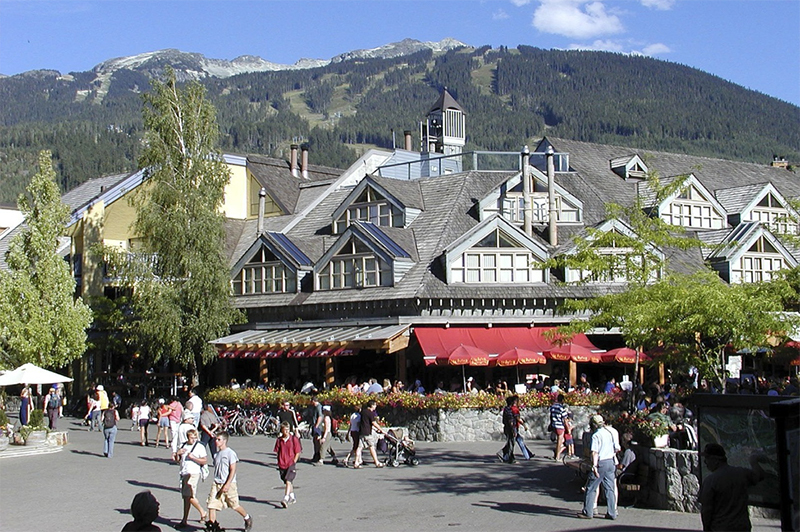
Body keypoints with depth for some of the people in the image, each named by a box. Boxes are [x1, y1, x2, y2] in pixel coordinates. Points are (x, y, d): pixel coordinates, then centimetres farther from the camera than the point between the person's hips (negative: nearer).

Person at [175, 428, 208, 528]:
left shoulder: (200, 447, -5)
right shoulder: (183, 446, 14)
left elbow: (205, 461, -10)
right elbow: (177, 460, 21)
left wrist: (193, 457, -17)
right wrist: (178, 454, 0)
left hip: (193, 473, -7)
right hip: (183, 474, 7)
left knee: (189, 496, -10)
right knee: (185, 497, 11)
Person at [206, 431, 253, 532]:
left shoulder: (230, 453, -11)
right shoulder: (217, 454, 10)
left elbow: (233, 470, -14)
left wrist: (227, 484, -20)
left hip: (229, 484, -6)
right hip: (216, 483, 6)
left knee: (235, 505, 7)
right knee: (211, 504, -8)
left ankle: (248, 519, 30)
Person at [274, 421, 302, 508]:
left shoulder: (294, 439, -7)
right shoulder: (279, 440, 2)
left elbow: (297, 452, -3)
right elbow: (277, 451, 11)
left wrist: (294, 462, -8)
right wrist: (279, 462, 3)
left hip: (291, 463, -4)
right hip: (282, 464, 4)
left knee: (288, 481, -17)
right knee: (287, 482, 17)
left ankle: (285, 499, -24)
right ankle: (292, 497, 35)